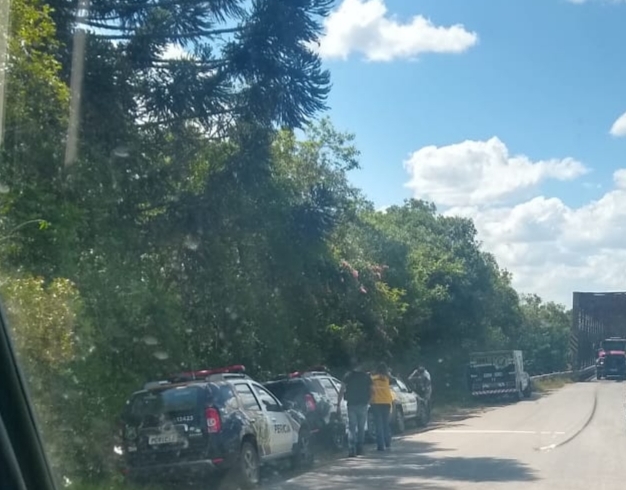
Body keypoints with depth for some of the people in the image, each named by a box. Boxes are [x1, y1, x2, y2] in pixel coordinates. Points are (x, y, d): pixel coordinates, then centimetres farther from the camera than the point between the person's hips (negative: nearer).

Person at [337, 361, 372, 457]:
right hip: (363, 405, 2)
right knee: (361, 428, 13)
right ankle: (359, 449, 15)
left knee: (351, 428, -2)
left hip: (352, 405, -2)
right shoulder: (366, 376, 3)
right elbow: (370, 391, 6)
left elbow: (342, 391, -7)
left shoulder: (348, 376, -2)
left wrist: (338, 404, -6)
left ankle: (351, 450, -14)